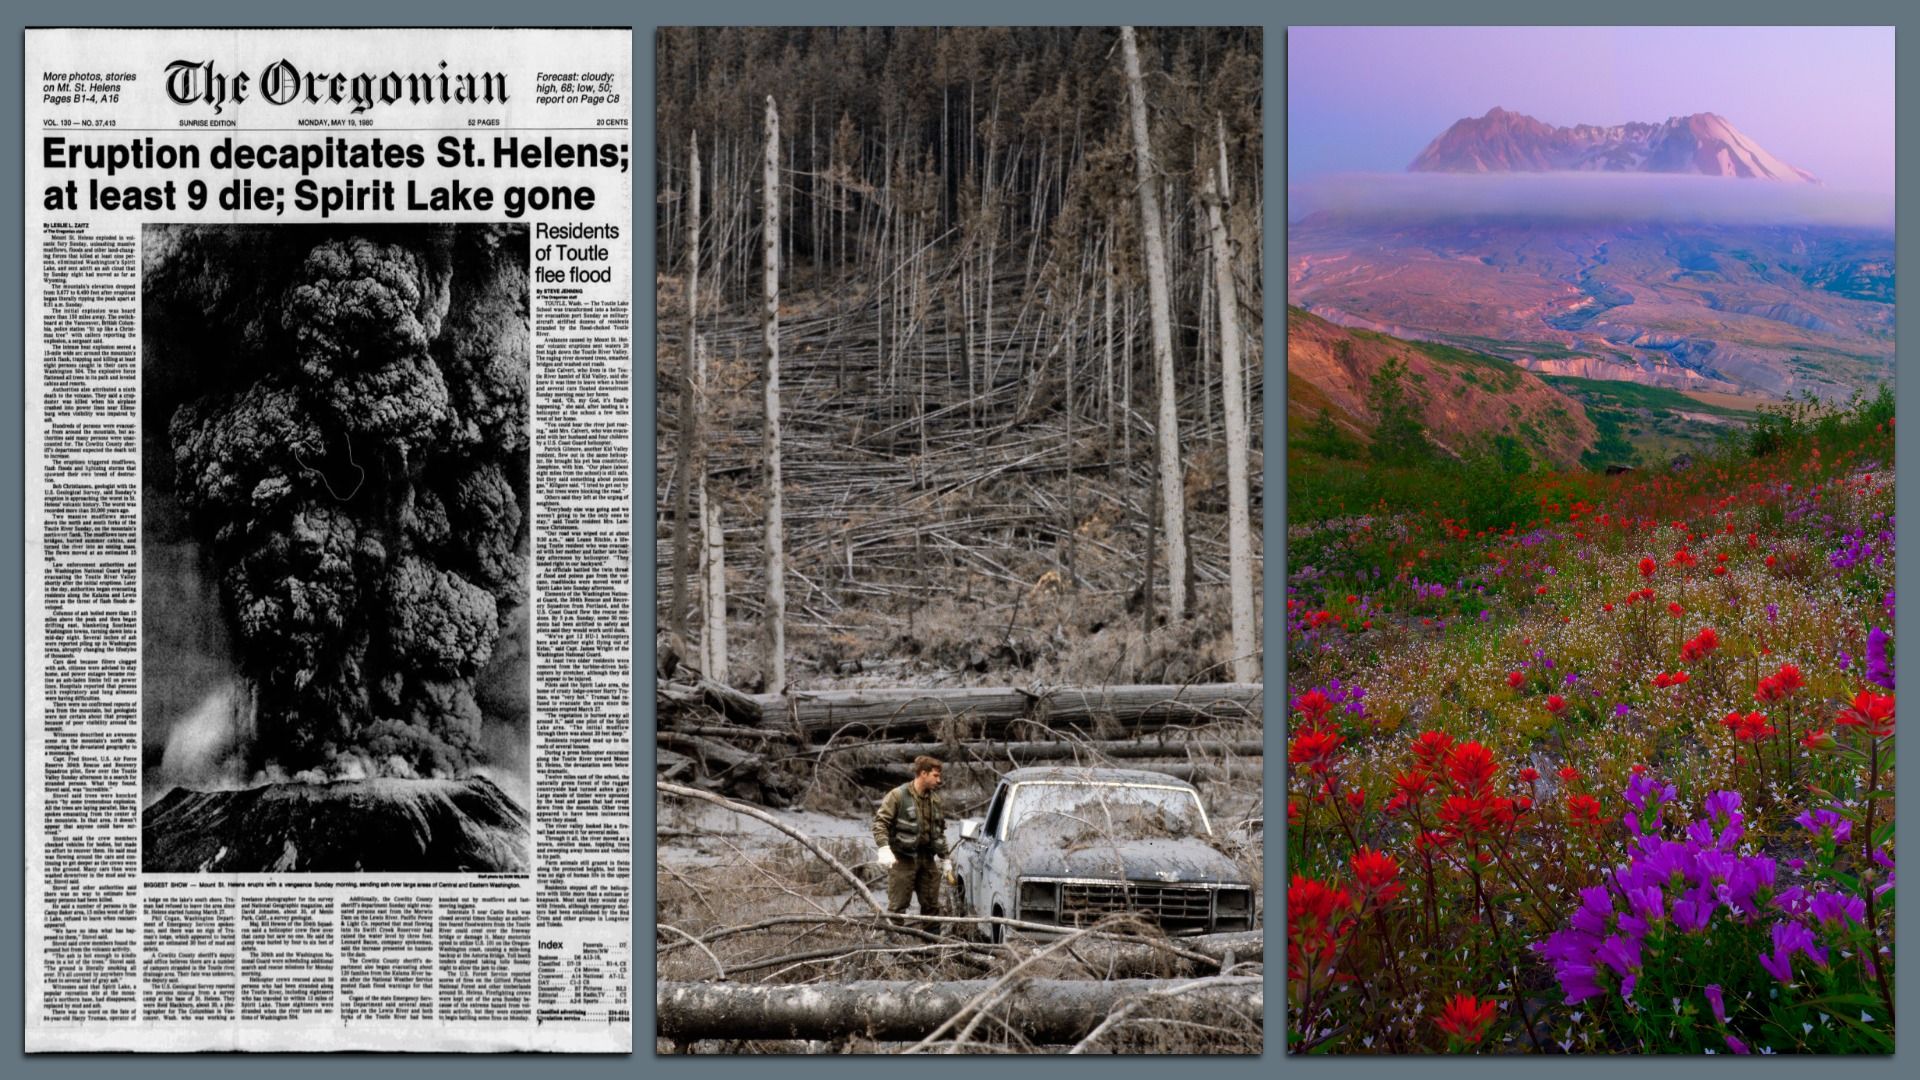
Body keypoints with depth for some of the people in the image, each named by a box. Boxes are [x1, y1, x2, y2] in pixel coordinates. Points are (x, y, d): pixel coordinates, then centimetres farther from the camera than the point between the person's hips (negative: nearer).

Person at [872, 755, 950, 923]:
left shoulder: (935, 800, 13)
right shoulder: (898, 795, -8)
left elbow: (940, 831, 23)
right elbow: (880, 822, -13)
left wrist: (943, 858, 22)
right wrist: (884, 848, -25)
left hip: (927, 859, 6)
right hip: (903, 859, -6)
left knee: (931, 906, 10)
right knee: (897, 906, -5)